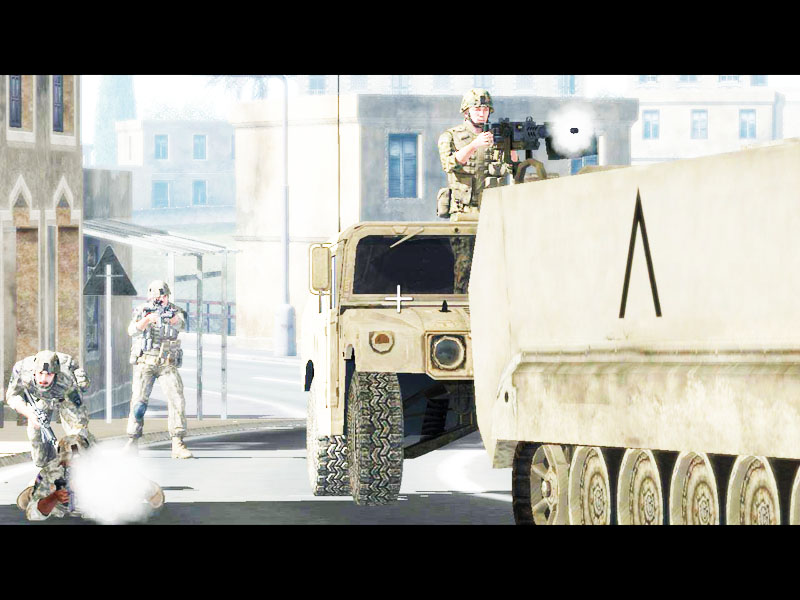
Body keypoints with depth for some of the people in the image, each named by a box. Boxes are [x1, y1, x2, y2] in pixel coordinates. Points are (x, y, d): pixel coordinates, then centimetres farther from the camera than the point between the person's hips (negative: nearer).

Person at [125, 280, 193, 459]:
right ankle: (132, 442, 7)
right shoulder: (142, 311, 1)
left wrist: (174, 320, -39)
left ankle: (178, 445, -14)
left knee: (177, 400, -12)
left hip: (168, 365, 1)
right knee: (139, 402, -6)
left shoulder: (174, 311, 2)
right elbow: (132, 330, -15)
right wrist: (147, 319, -32)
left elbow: (181, 325, -17)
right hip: (144, 363, 0)